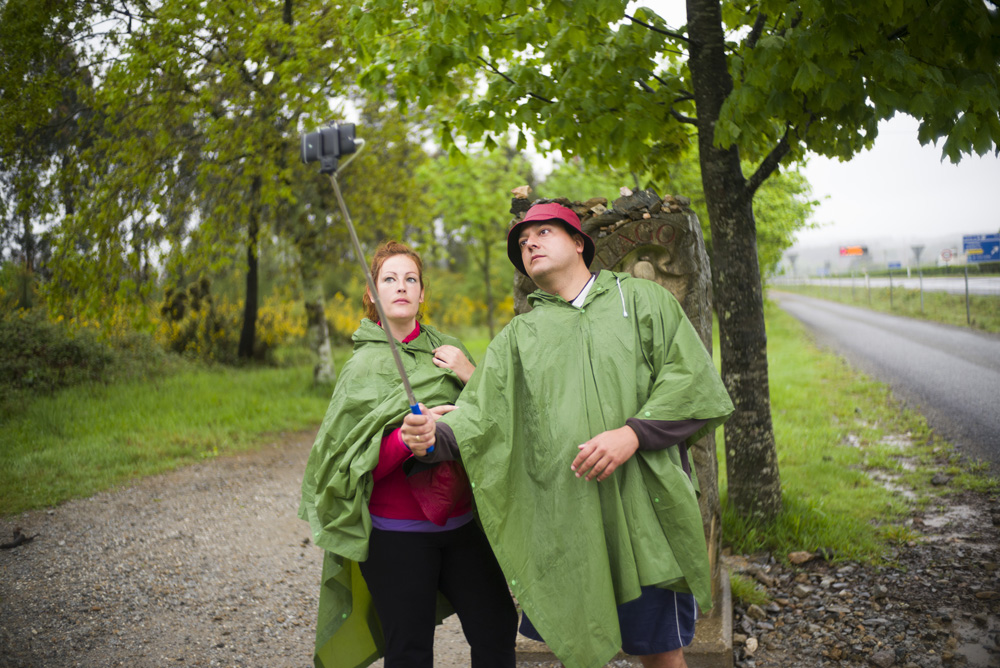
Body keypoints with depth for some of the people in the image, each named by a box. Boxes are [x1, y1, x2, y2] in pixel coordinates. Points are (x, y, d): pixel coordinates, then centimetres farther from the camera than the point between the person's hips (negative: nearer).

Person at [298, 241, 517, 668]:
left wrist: (473, 377, -10)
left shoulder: (447, 350, 5)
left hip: (459, 519, 3)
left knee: (498, 632, 4)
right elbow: (349, 459, -8)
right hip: (396, 532, -3)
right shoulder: (363, 366, -1)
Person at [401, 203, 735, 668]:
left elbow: (692, 377, -2)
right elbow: (479, 416, 5)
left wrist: (633, 433, -16)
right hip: (561, 522, 3)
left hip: (642, 511, -2)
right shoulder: (519, 335, 15)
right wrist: (435, 436, -16)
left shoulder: (640, 299, 9)